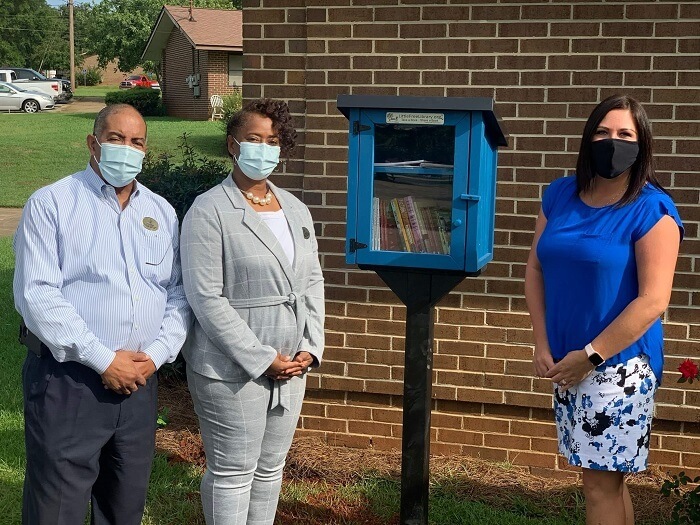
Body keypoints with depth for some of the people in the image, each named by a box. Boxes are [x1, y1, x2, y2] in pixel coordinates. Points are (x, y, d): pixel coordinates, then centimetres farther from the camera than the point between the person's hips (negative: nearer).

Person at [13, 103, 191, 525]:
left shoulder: (162, 213, 12)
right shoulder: (52, 203, -4)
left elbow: (180, 293, 10)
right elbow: (37, 295, -13)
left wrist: (157, 353, -7)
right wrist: (103, 359, -17)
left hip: (140, 379, 5)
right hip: (68, 379, -5)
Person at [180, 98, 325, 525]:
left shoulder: (296, 210, 10)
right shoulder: (209, 211, -11)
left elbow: (312, 282, 13)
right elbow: (207, 299, -16)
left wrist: (310, 348, 0)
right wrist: (263, 360, -17)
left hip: (292, 367, 6)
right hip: (232, 372, -6)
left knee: (271, 469, 16)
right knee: (232, 473, 4)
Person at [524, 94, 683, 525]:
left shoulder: (652, 209, -13)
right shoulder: (560, 195, 5)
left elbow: (653, 301, -17)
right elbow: (535, 269, 8)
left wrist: (591, 355, -16)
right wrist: (542, 345, -1)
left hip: (620, 367, -6)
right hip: (569, 363, 6)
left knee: (602, 484, 1)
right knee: (608, 478, 17)